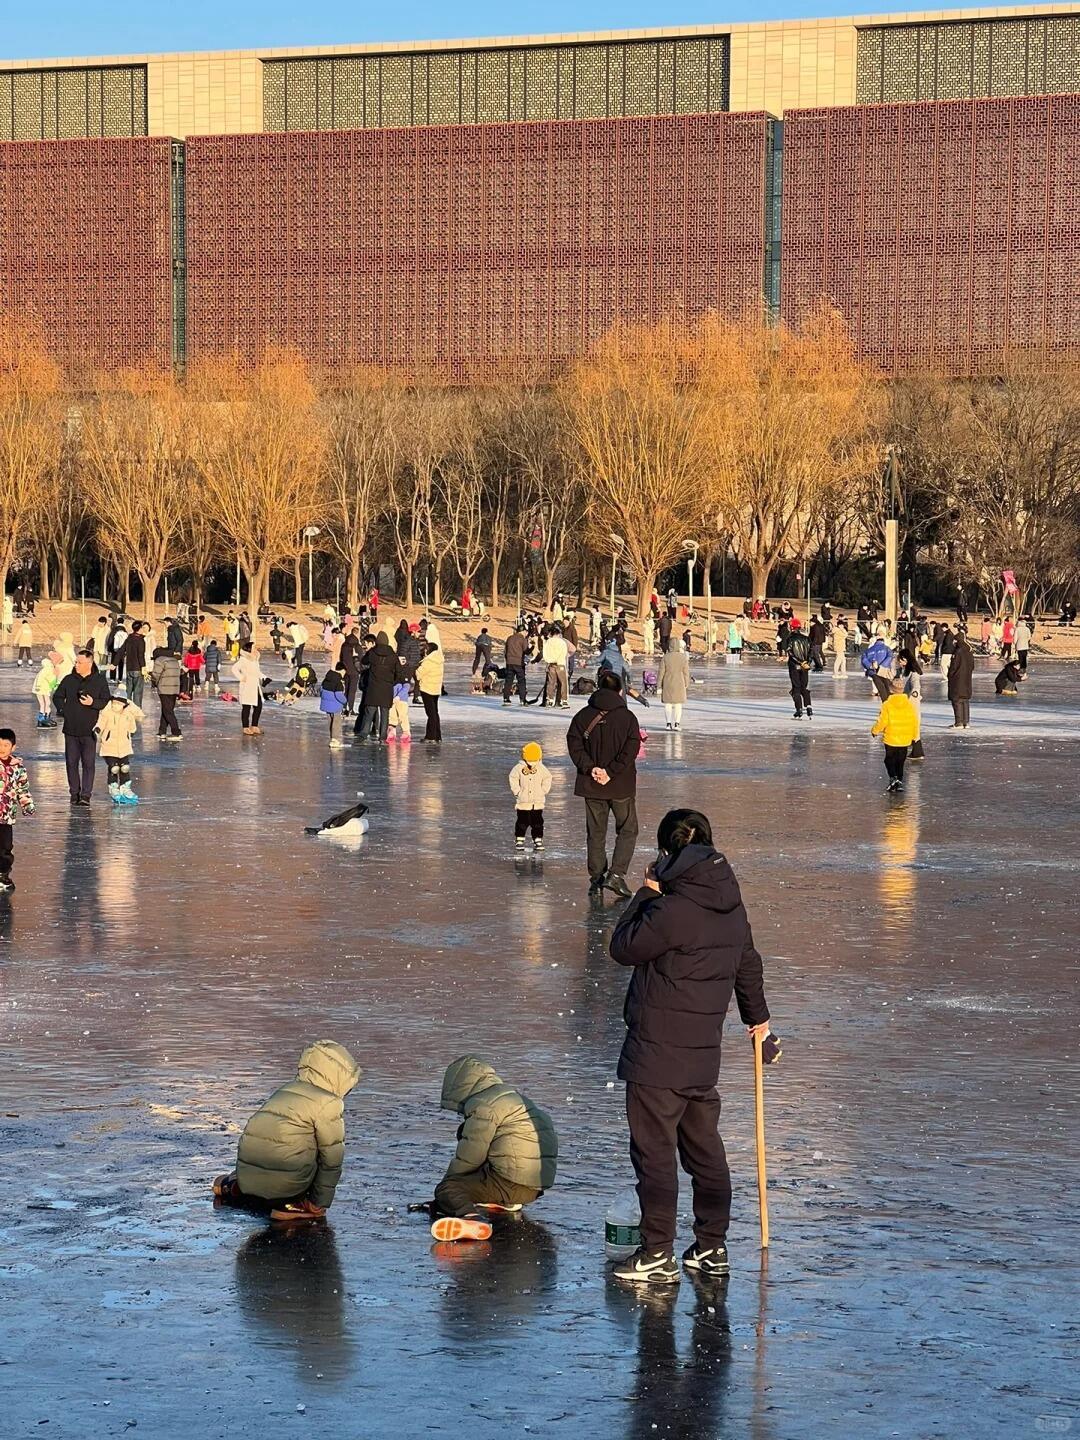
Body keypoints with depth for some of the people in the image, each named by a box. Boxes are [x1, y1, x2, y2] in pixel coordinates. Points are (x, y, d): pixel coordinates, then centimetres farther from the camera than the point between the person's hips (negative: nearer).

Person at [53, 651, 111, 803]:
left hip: (89, 729, -3)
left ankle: (86, 795, -2)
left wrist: (93, 703, -17)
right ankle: (75, 793, 16)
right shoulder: (69, 680, 7)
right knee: (71, 762, 6)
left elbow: (106, 701, 1)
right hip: (71, 729, 3)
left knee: (88, 763, -4)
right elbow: (57, 697, 17)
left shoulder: (99, 680, 0)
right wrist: (62, 709, 1)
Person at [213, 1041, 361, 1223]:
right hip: (287, 1179, -8)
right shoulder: (329, 1103, -3)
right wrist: (320, 1204, 8)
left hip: (247, 1178, 8)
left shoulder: (283, 1092, 20)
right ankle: (292, 1204, -1)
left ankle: (234, 1189, 16)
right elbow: (332, 1159, -2)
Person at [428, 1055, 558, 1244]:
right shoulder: (514, 1096, 24)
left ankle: (472, 1218, -40)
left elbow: (469, 1158, -10)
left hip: (512, 1185, -10)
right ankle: (507, 1203, 15)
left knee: (446, 1190, -12)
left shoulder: (483, 1106, -8)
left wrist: (448, 1178, 7)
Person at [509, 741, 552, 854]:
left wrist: (543, 791, 1)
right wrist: (517, 791, -6)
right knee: (522, 822, 2)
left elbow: (547, 779, 8)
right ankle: (519, 841, 10)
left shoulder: (542, 769, -1)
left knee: (537, 823, 3)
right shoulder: (519, 768, -5)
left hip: (538, 802, 1)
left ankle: (538, 840, 9)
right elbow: (513, 779, 0)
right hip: (523, 802, -1)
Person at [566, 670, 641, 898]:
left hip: (591, 785, 3)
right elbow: (631, 749, -14)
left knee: (595, 833, 12)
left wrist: (590, 768, -12)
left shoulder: (583, 716, -1)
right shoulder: (627, 717, -8)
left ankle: (596, 879, 13)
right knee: (627, 830, 10)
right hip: (622, 785, -2)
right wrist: (611, 772, -14)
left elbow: (574, 745, -8)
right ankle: (616, 874, -6)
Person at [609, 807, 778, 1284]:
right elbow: (748, 963, 20)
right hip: (704, 1052, 8)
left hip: (658, 1053, -8)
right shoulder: (730, 905, 6)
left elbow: (623, 947, -9)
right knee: (704, 1149, 16)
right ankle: (712, 1247, 24)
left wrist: (647, 894, 1)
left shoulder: (673, 909, -20)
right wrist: (758, 1017, 35)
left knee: (654, 1151, -1)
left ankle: (658, 1256, 2)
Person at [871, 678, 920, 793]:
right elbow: (915, 722, 3)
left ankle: (893, 777, -12)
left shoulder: (887, 705, -13)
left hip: (890, 740, -3)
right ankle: (900, 780, 13)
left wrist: (875, 731, 6)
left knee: (890, 760, 8)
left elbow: (882, 722, -13)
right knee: (900, 762, 16)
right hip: (905, 740, 3)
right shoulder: (910, 705, -1)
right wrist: (914, 737, 16)